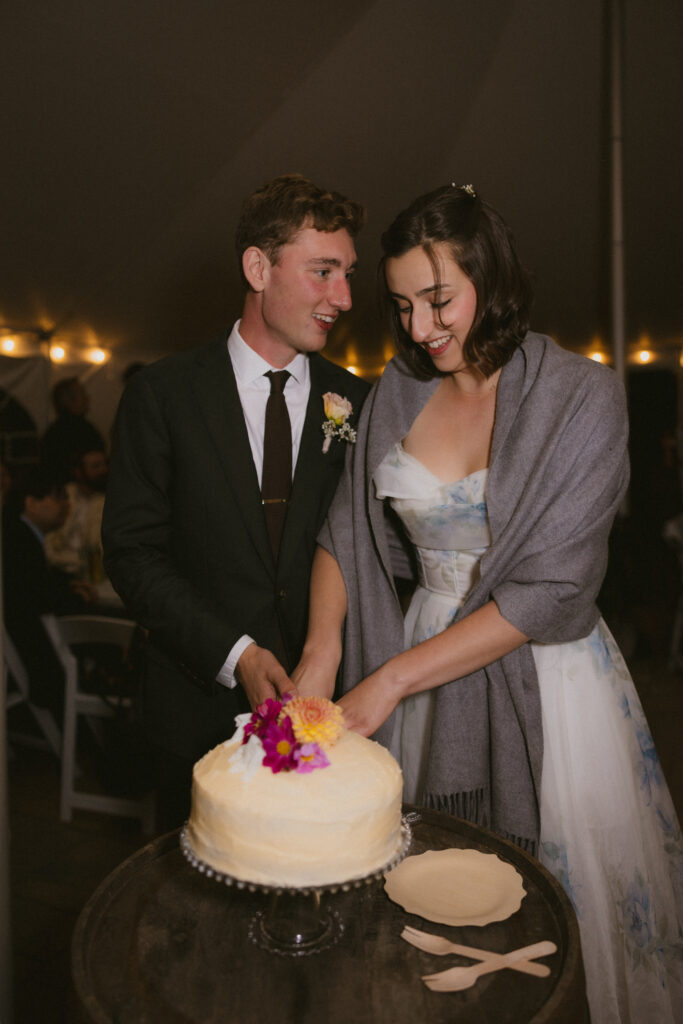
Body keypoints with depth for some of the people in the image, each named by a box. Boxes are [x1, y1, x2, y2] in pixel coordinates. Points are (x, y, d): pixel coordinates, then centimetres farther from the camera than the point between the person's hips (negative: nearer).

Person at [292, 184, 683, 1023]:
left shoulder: (580, 395, -12)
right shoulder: (397, 393, 2)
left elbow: (551, 590, -17)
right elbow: (347, 530, 4)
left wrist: (394, 678, -17)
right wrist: (321, 655, -13)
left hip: (544, 678, -3)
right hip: (422, 670, 4)